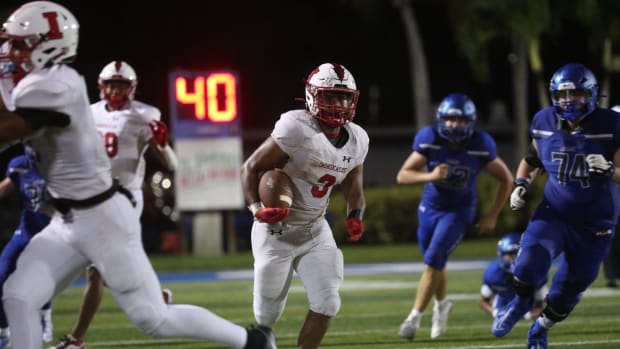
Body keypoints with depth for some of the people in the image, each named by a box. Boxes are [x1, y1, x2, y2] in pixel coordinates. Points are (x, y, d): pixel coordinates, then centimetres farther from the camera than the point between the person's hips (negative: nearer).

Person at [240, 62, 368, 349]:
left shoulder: (357, 140, -1)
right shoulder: (296, 130, -23)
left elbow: (354, 191, 12)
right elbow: (251, 168, -15)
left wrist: (355, 216, -11)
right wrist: (258, 208, -30)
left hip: (315, 231, 5)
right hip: (278, 232, -5)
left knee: (327, 303, -8)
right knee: (268, 315, 6)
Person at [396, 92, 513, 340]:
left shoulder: (480, 146, -20)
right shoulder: (429, 140, -18)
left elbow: (506, 179, -5)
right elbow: (403, 175, -17)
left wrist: (492, 216, -6)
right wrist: (430, 176, -35)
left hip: (459, 211, -3)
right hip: (430, 208, 3)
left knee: (433, 261, -17)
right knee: (436, 263, 16)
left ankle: (415, 317, -9)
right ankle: (441, 304, 45)